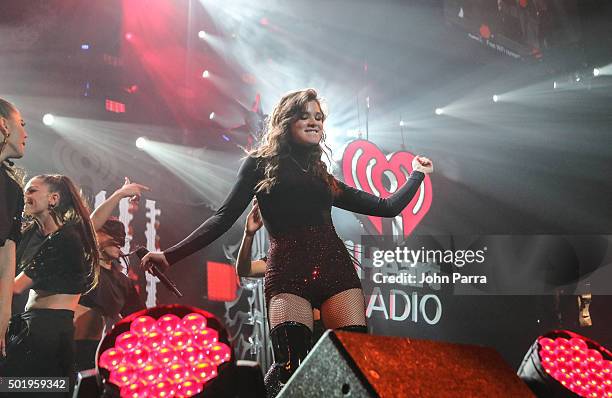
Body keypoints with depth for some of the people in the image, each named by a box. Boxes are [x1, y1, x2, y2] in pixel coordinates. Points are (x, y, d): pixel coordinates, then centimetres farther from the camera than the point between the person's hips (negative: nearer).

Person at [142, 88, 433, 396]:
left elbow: (387, 207, 27)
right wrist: (171, 255, 4)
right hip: (288, 270, -3)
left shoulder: (324, 179, 25)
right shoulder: (261, 164, 16)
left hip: (334, 267, 4)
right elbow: (224, 218, 11)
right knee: (290, 367, -22)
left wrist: (417, 174, 34)